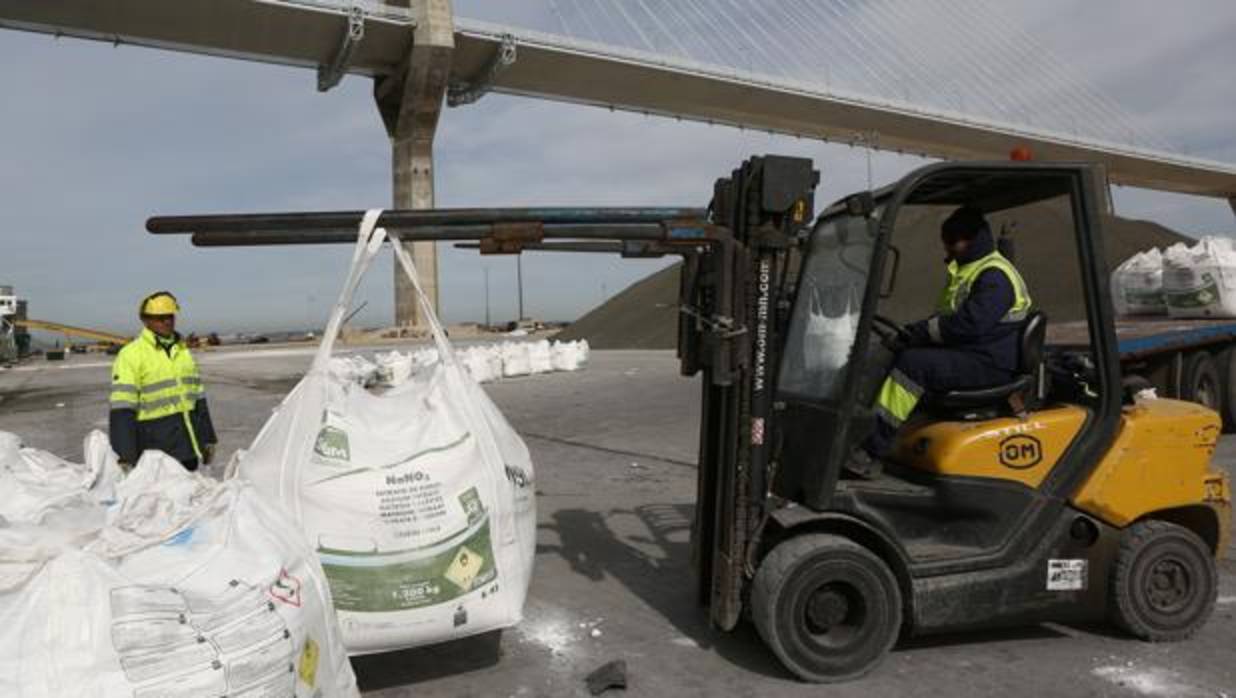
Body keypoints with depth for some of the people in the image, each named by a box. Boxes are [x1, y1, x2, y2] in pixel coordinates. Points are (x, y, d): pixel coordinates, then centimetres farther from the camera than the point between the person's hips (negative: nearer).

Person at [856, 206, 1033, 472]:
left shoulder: (995, 276, -13)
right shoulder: (967, 271, 21)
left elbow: (970, 324, -26)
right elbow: (946, 318, 25)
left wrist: (923, 330, -18)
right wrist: (919, 330, 6)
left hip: (987, 366, -11)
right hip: (962, 354, 11)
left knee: (913, 363, -28)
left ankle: (871, 452, -30)